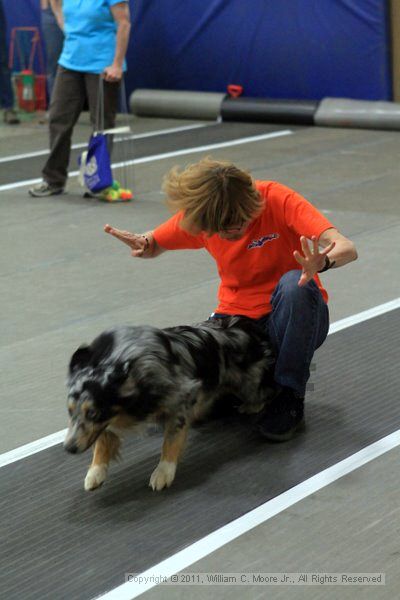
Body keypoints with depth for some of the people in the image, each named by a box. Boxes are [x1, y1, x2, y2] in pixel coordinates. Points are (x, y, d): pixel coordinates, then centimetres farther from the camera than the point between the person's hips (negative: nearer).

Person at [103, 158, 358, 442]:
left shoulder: (278, 199, -21)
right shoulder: (199, 215, -9)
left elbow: (346, 248, -30)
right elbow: (155, 245, 11)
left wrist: (322, 262, -54)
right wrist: (143, 244, -14)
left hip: (293, 320, -3)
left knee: (295, 285, -38)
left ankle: (290, 397, -17)